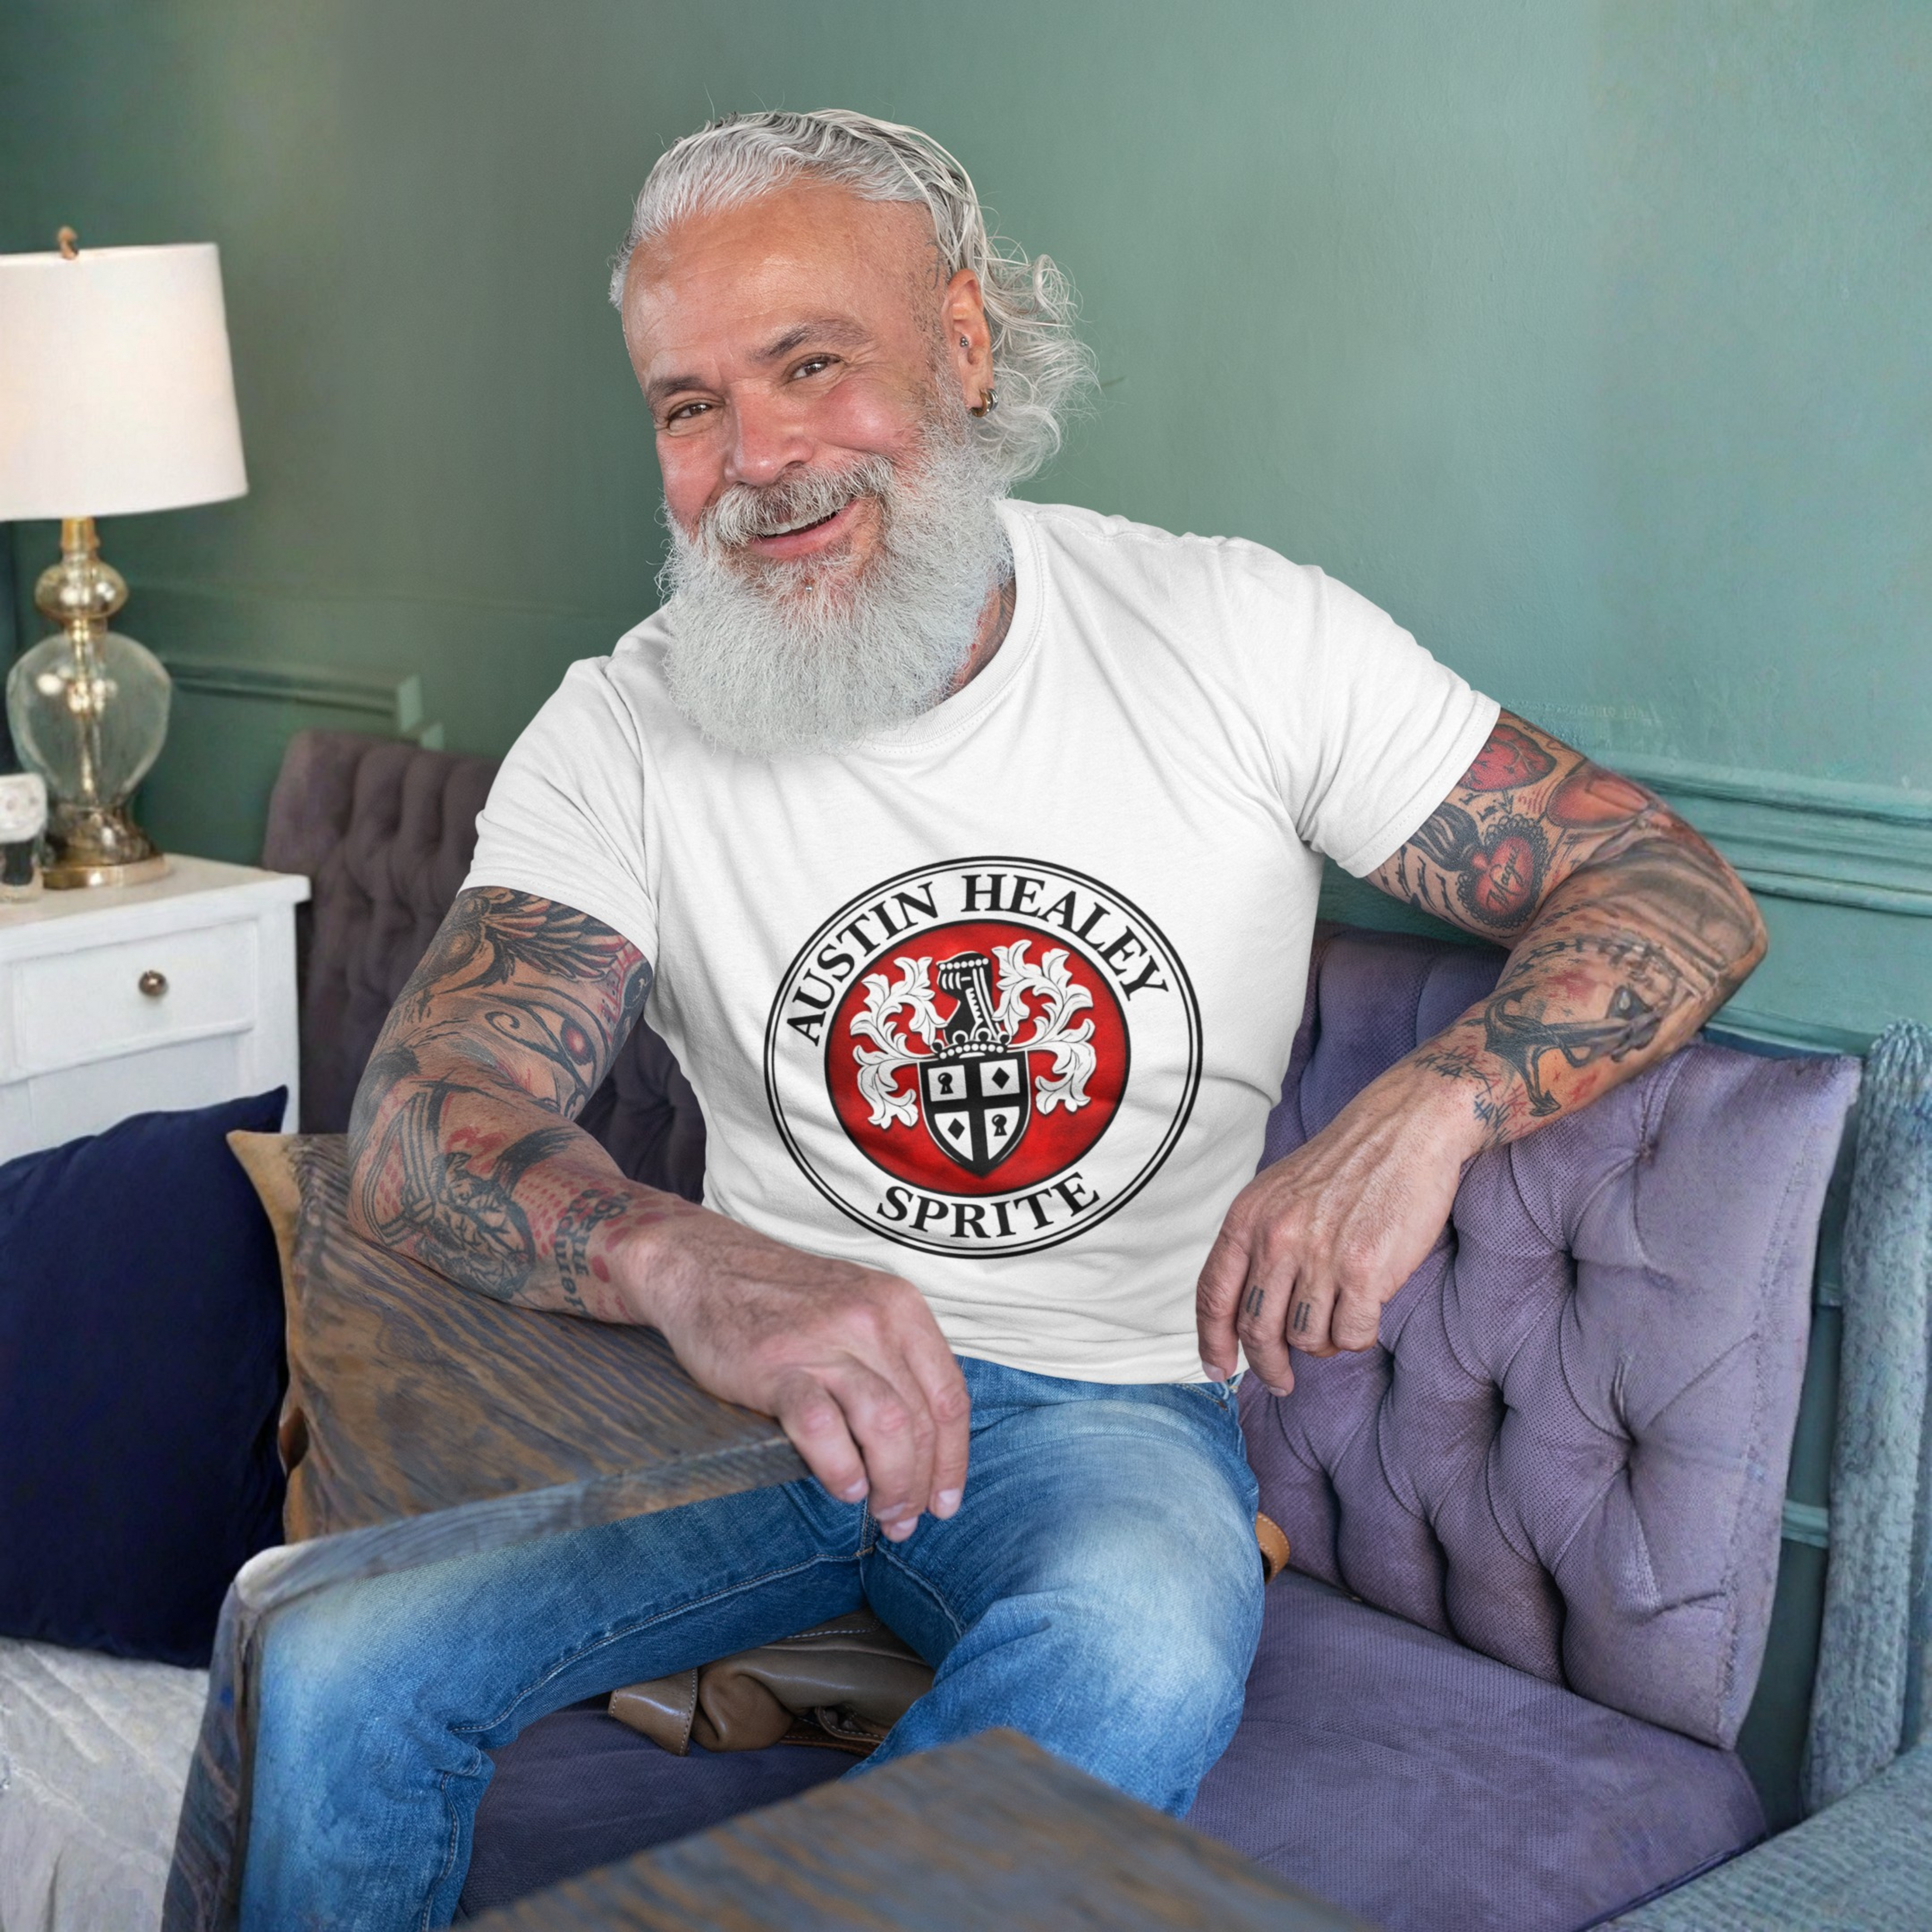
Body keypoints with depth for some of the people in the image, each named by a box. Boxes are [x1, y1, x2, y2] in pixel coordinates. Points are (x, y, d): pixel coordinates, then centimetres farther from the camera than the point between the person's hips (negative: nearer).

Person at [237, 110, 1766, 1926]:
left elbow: (1683, 893, -3)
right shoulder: (620, 736, -4)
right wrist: (689, 1263, -40)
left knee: (1144, 1655, -36)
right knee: (331, 1674, -22)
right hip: (750, 1374, 2)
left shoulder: (1243, 636, -5)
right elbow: (418, 1131, -17)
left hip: (1108, 1405, -1)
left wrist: (1425, 1109, -25)